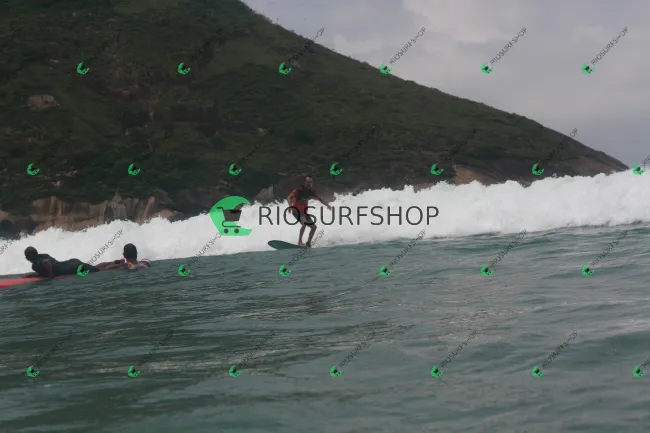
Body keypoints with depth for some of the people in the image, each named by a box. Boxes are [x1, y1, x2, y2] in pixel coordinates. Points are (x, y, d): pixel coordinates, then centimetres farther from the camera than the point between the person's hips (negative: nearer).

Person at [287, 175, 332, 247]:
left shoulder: (311, 192, 1)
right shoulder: (298, 190, -18)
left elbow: (319, 199, 6)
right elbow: (289, 198, -26)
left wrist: (327, 205, -10)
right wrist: (290, 206, -45)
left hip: (304, 212, 7)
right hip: (297, 211, -7)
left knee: (313, 227, 6)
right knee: (304, 222, -33)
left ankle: (308, 243, 22)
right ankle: (300, 242, -33)